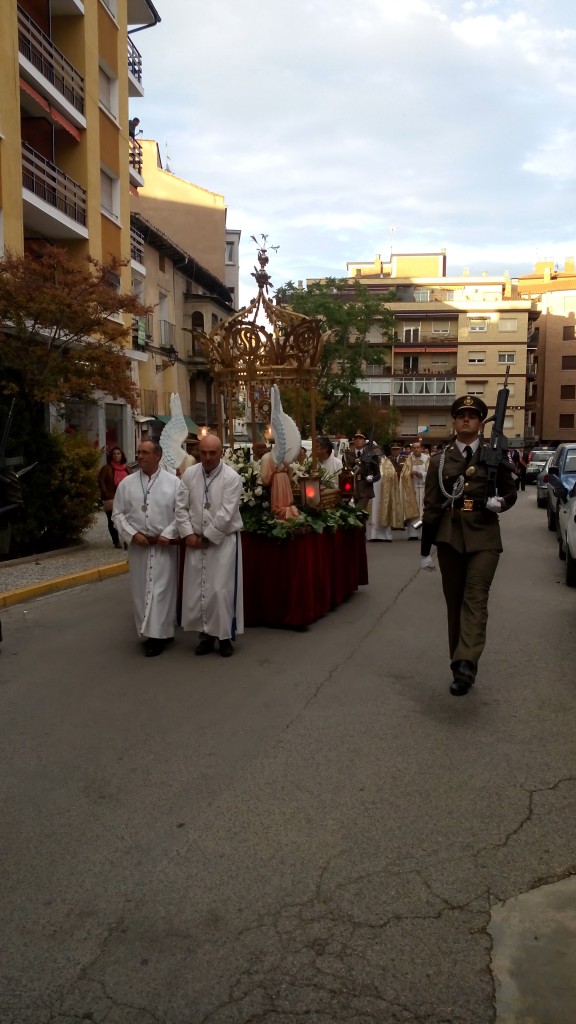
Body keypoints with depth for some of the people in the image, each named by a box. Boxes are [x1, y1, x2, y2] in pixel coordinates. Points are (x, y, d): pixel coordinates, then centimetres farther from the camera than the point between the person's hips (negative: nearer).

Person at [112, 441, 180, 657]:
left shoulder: (173, 482, -2)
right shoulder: (126, 483, 4)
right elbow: (118, 513, 5)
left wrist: (168, 534, -13)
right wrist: (133, 534, -8)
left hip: (164, 545, -3)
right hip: (138, 545, 3)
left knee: (161, 589, -2)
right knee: (140, 589, 8)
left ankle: (157, 634, 3)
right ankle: (148, 632, 19)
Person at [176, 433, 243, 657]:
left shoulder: (232, 477, -11)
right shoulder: (189, 474, 2)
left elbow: (226, 514, -16)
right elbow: (181, 507, 3)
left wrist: (207, 538, -13)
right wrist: (188, 534, -7)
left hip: (224, 541, -4)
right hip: (196, 540, 4)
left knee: (221, 590, -4)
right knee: (196, 589, 6)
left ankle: (225, 636, 10)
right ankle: (205, 634, 18)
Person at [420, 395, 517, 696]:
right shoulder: (440, 461, 7)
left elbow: (510, 494, 11)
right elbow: (431, 506, 5)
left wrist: (498, 502, -13)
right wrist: (425, 549, 3)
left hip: (483, 539, -2)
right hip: (450, 539, 2)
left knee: (475, 599, -13)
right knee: (455, 602, 7)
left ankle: (465, 665, -23)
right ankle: (462, 669, 17)